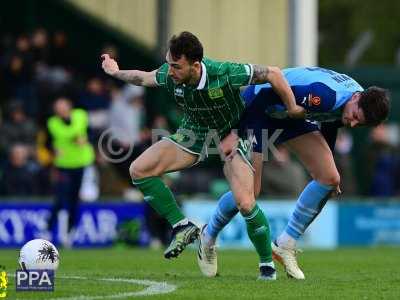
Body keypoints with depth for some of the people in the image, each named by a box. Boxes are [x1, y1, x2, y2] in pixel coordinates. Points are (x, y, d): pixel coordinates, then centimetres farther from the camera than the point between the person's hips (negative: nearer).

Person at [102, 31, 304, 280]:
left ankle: (267, 263, 3)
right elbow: (144, 78, 4)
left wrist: (293, 108, -16)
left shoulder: (225, 74, -37)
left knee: (246, 204, -21)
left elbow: (273, 73, -26)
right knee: (139, 170, -12)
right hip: (195, 131, 5)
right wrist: (116, 73, 20)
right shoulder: (169, 75, -22)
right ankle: (182, 227, -2)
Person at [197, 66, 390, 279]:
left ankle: (285, 245, 4)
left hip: (292, 114, 8)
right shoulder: (324, 94, -39)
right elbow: (267, 95, -32)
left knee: (330, 179, -8)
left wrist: (327, 161, 20)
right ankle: (207, 238, 18)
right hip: (258, 107, -8)